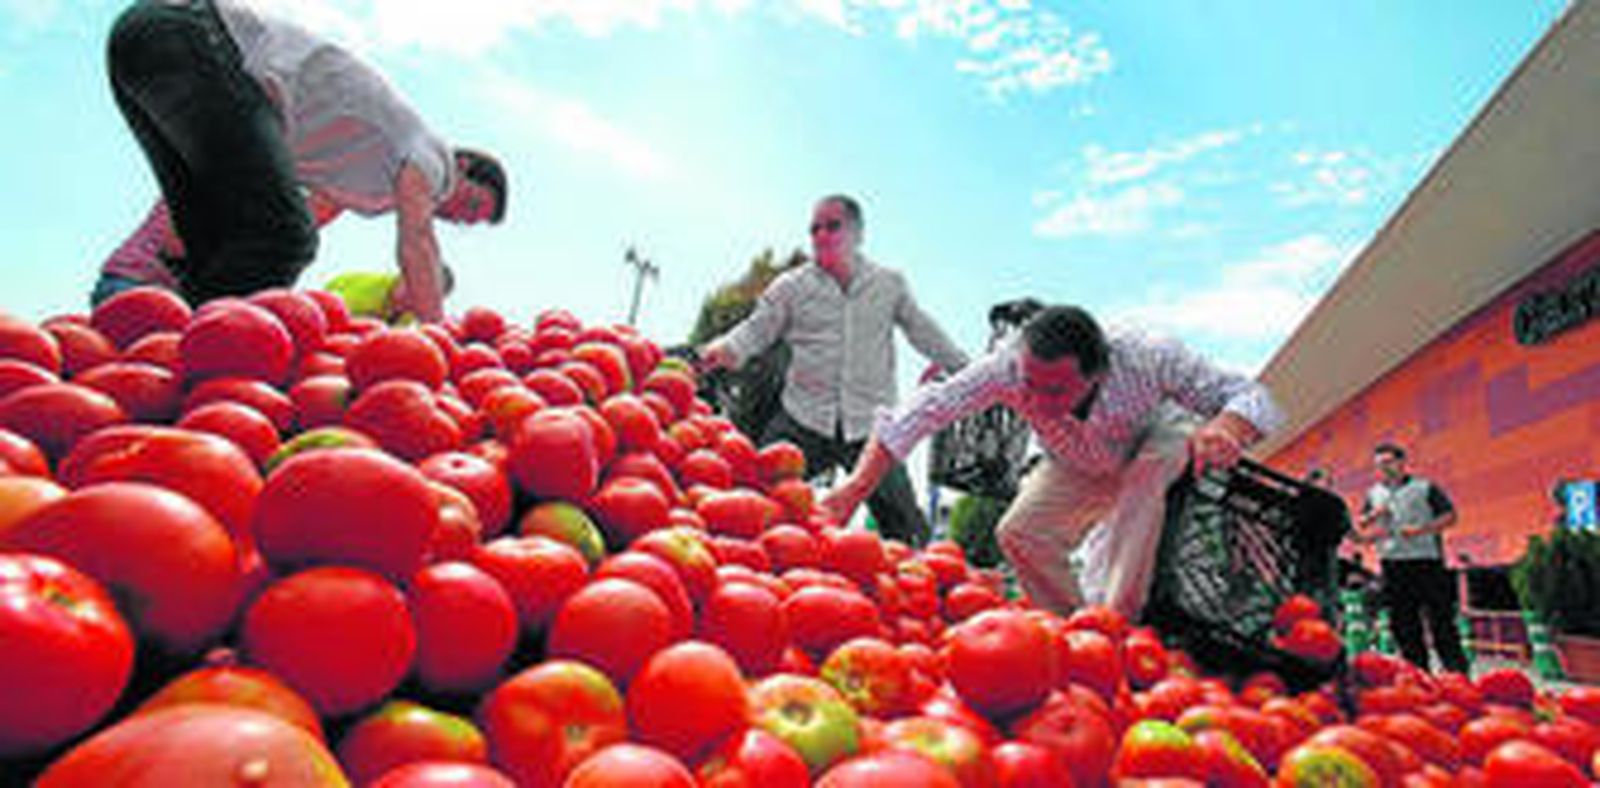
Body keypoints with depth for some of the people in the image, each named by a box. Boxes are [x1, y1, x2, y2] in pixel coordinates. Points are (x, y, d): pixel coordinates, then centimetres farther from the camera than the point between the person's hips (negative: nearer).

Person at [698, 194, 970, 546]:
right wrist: (726, 349, -20)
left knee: (906, 527, 0)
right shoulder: (791, 286, 6)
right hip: (803, 419, 0)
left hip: (870, 425, 1)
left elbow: (925, 333, 17)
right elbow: (757, 329, 2)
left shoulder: (890, 284, 11)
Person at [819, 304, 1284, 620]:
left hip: (1156, 444, -2)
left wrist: (1224, 428, -59)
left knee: (1146, 472, -35)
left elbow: (1252, 397, -34)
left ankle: (1117, 618, -26)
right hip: (1078, 468, 2)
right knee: (1019, 535, -16)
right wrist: (857, 484, -46)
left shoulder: (1146, 359, -40)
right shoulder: (1009, 367, -37)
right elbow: (926, 409, -37)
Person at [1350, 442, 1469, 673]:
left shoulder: (1424, 487, 4)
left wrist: (1421, 529, -14)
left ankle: (1457, 670, 4)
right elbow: (1359, 526, 16)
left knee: (1441, 620, -3)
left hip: (1427, 561, -3)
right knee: (1403, 624, 5)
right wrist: (1372, 517, -4)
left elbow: (1450, 516, -1)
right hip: (1392, 563, 4)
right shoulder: (1373, 494, 15)